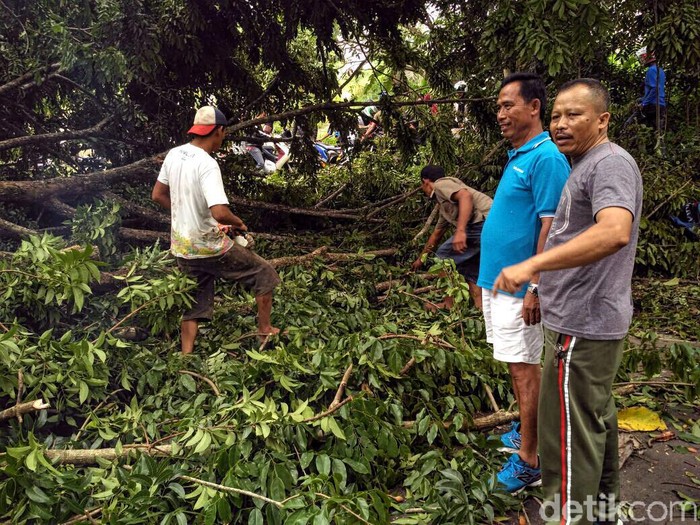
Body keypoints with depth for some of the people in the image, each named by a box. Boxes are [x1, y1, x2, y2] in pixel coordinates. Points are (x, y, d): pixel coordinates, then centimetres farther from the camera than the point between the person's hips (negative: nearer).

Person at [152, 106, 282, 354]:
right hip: (209, 247, -7)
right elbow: (220, 213, -33)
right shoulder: (207, 164, -23)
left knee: (195, 305, 19)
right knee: (264, 273, 12)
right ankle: (265, 330, 21)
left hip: (182, 248, 8)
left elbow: (157, 195, 12)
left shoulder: (174, 154, 1)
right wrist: (239, 223, -12)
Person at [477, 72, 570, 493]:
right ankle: (529, 432, 34)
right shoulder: (517, 156, 13)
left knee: (524, 368, -1)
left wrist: (535, 289, -22)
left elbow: (550, 228, -20)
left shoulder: (546, 159, -17)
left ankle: (529, 461, 10)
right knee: (518, 366, 18)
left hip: (518, 286, -9)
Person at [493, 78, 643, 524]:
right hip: (594, 319, 11)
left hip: (582, 326, -11)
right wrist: (544, 286, 23)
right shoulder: (589, 164, 16)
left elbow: (614, 233, -35)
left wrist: (532, 265, -39)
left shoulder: (610, 163, -17)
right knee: (597, 419, 22)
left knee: (569, 434, -3)